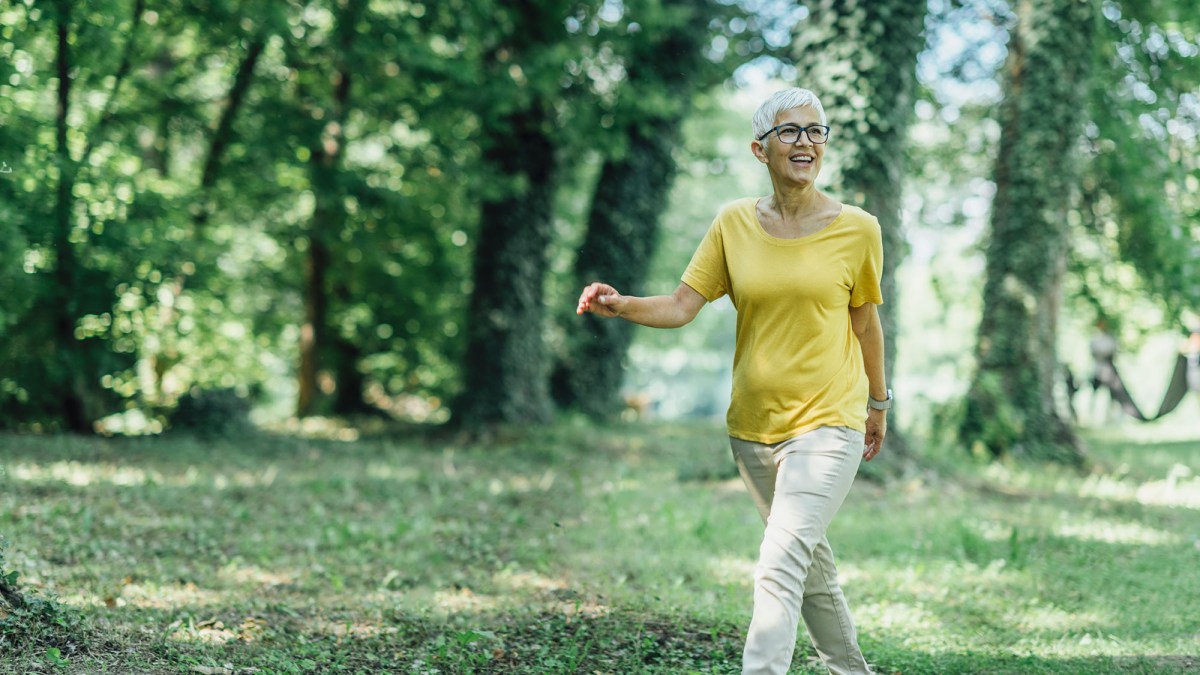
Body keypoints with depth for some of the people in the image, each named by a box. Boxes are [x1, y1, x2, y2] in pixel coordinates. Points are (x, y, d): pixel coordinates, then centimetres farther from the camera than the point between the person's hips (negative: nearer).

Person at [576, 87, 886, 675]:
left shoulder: (856, 229, -5)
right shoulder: (734, 223, 1)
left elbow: (865, 321, 7)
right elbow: (681, 305, -3)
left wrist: (878, 402, 17)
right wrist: (621, 305, -21)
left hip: (827, 422, -4)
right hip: (753, 424, 4)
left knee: (779, 567, -18)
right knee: (811, 565, 17)